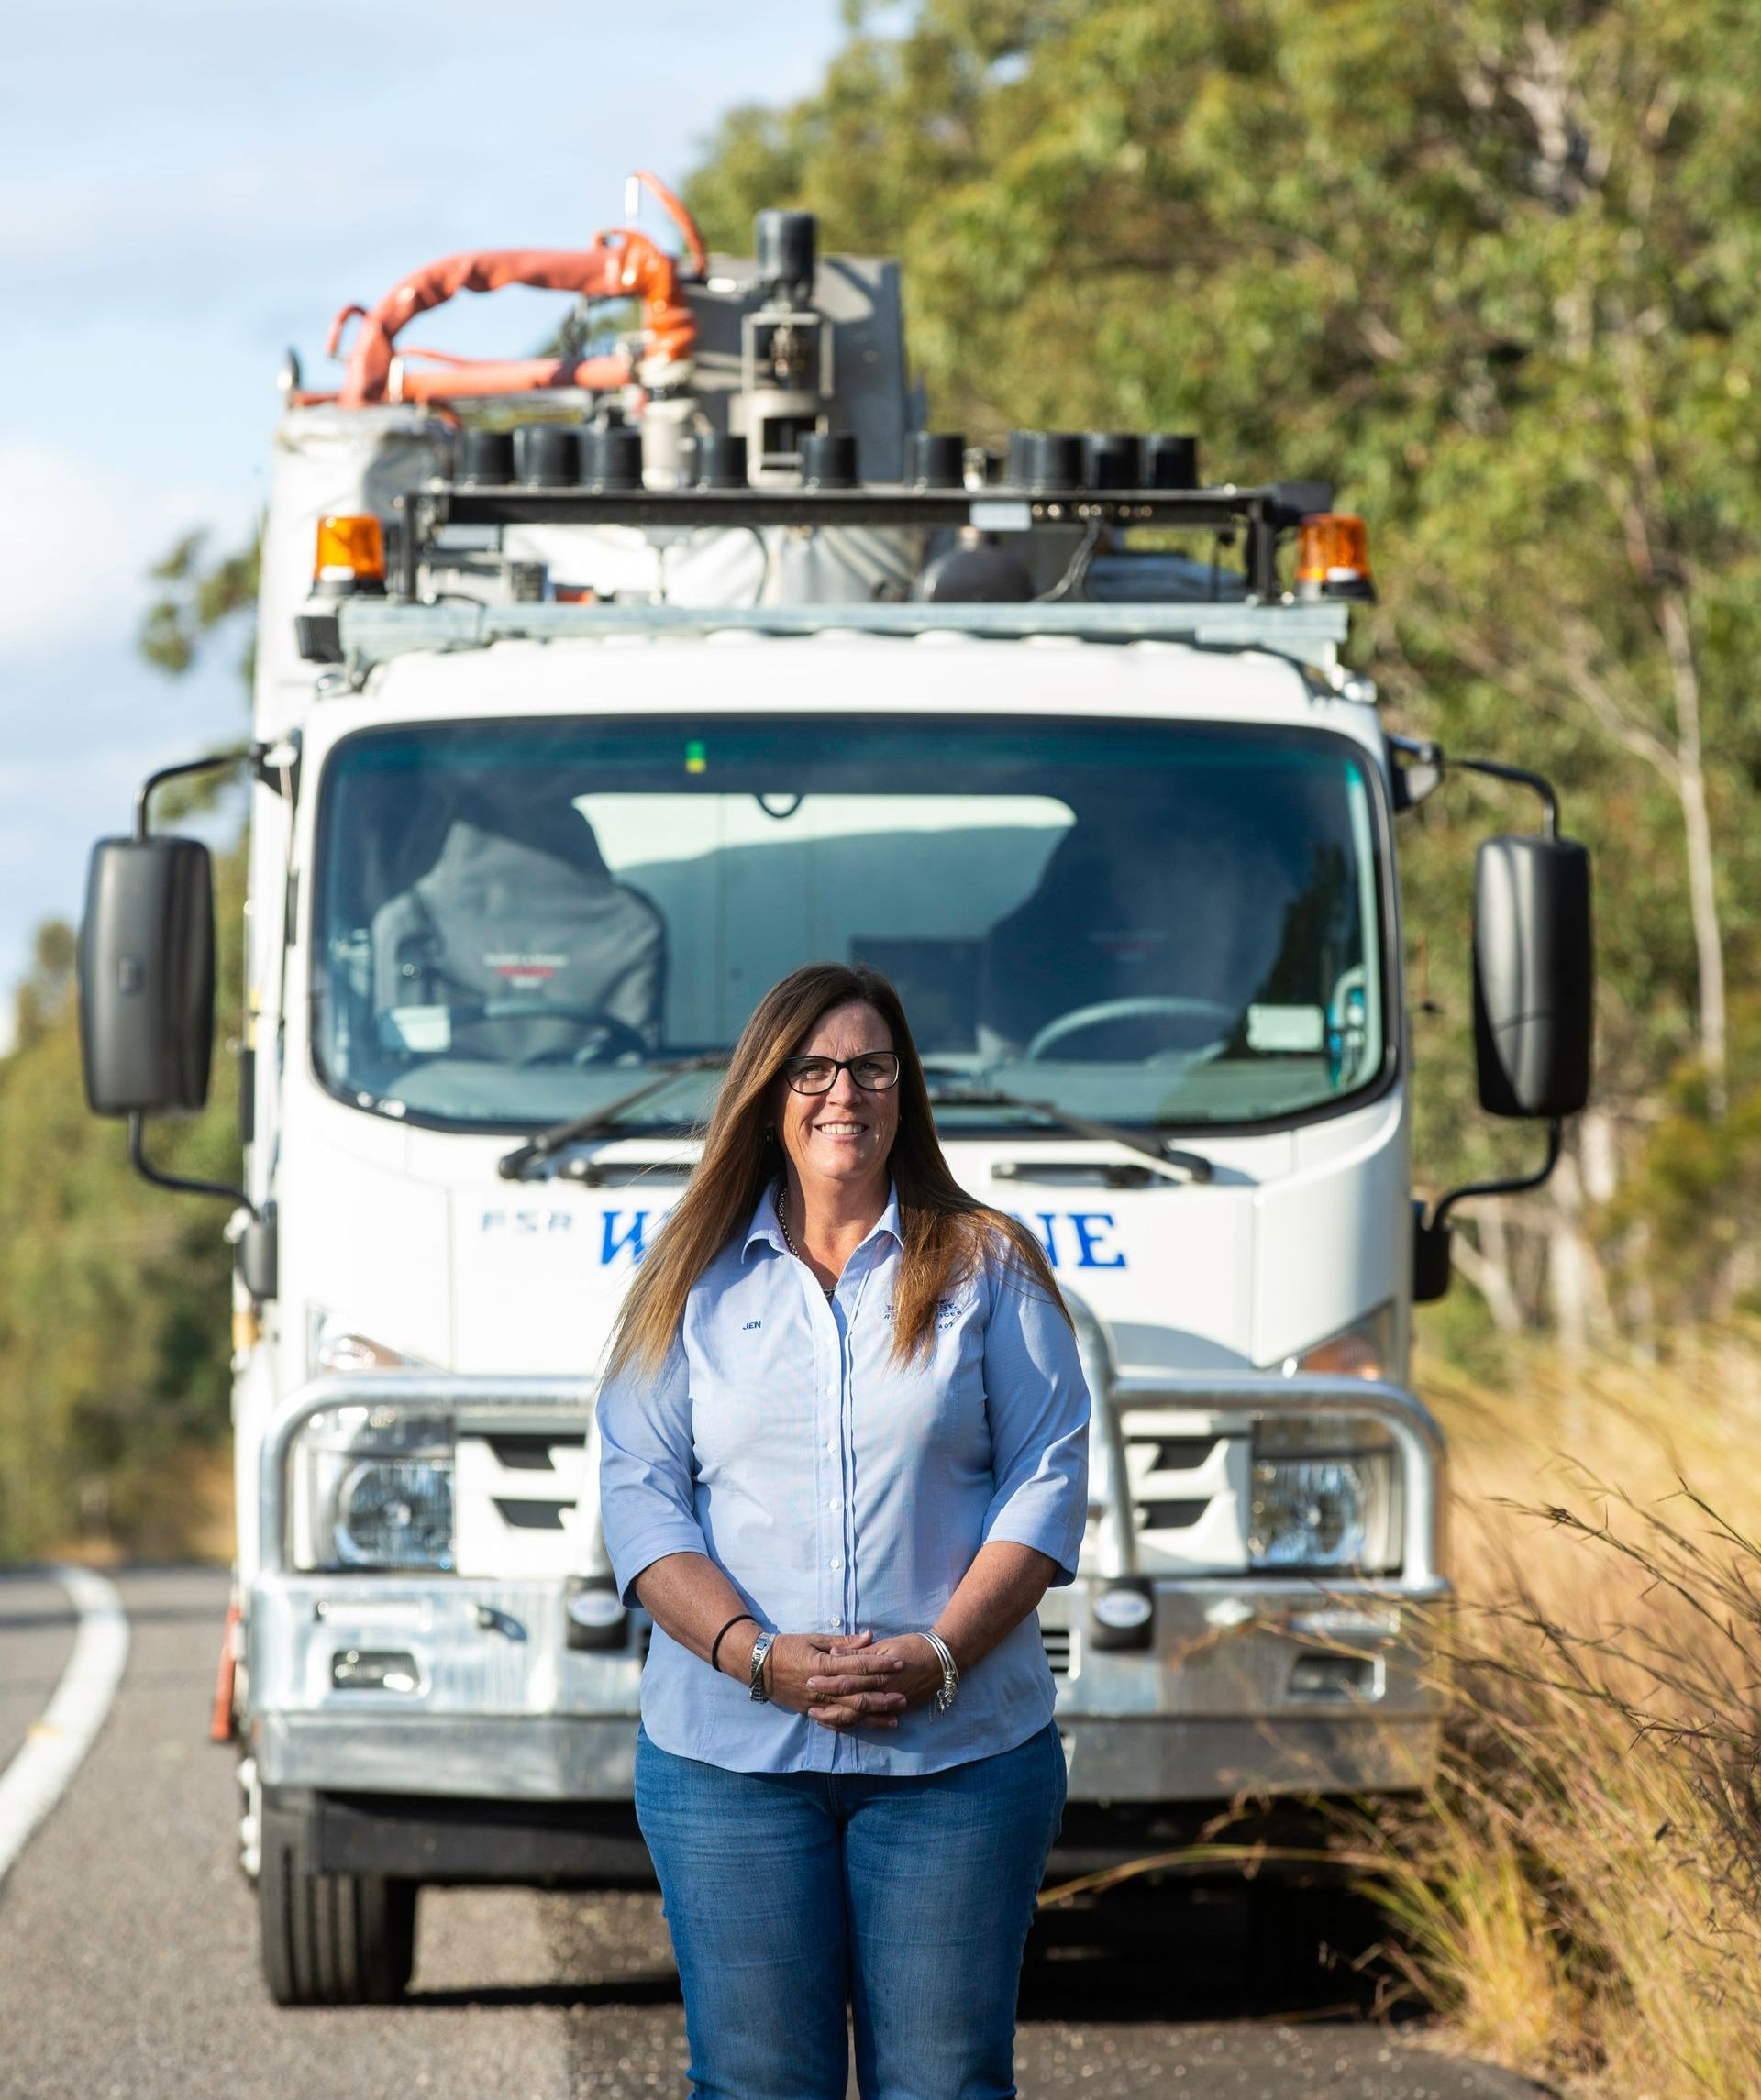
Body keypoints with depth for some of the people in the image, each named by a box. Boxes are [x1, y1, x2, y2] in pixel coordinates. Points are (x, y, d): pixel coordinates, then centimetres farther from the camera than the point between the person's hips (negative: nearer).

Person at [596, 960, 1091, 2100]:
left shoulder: (987, 1268, 9)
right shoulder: (695, 1284, 11)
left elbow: (1048, 1480, 3)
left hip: (961, 1750, 0)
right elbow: (640, 1493, 4)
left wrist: (940, 1653, -12)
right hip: (727, 1752, 1)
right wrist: (755, 1655, -12)